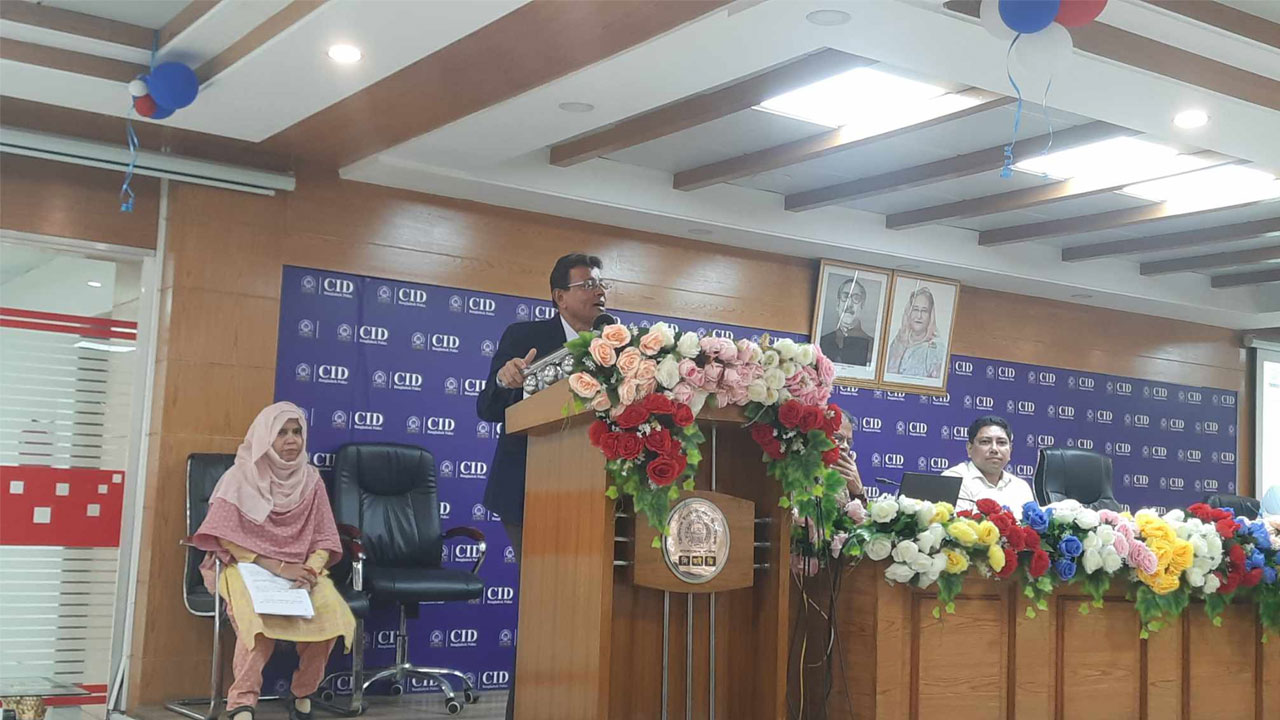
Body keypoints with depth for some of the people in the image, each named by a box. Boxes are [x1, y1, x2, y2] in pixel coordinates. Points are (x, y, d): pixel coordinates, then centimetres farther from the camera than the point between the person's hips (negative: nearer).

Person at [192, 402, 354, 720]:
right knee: (260, 613, -37)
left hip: (298, 570, 3)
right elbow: (226, 538, -11)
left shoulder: (310, 480, 7)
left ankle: (303, 694, -7)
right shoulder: (241, 478, -3)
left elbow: (323, 540, 5)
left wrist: (311, 569, -18)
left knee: (330, 609, -27)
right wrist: (277, 567, -20)